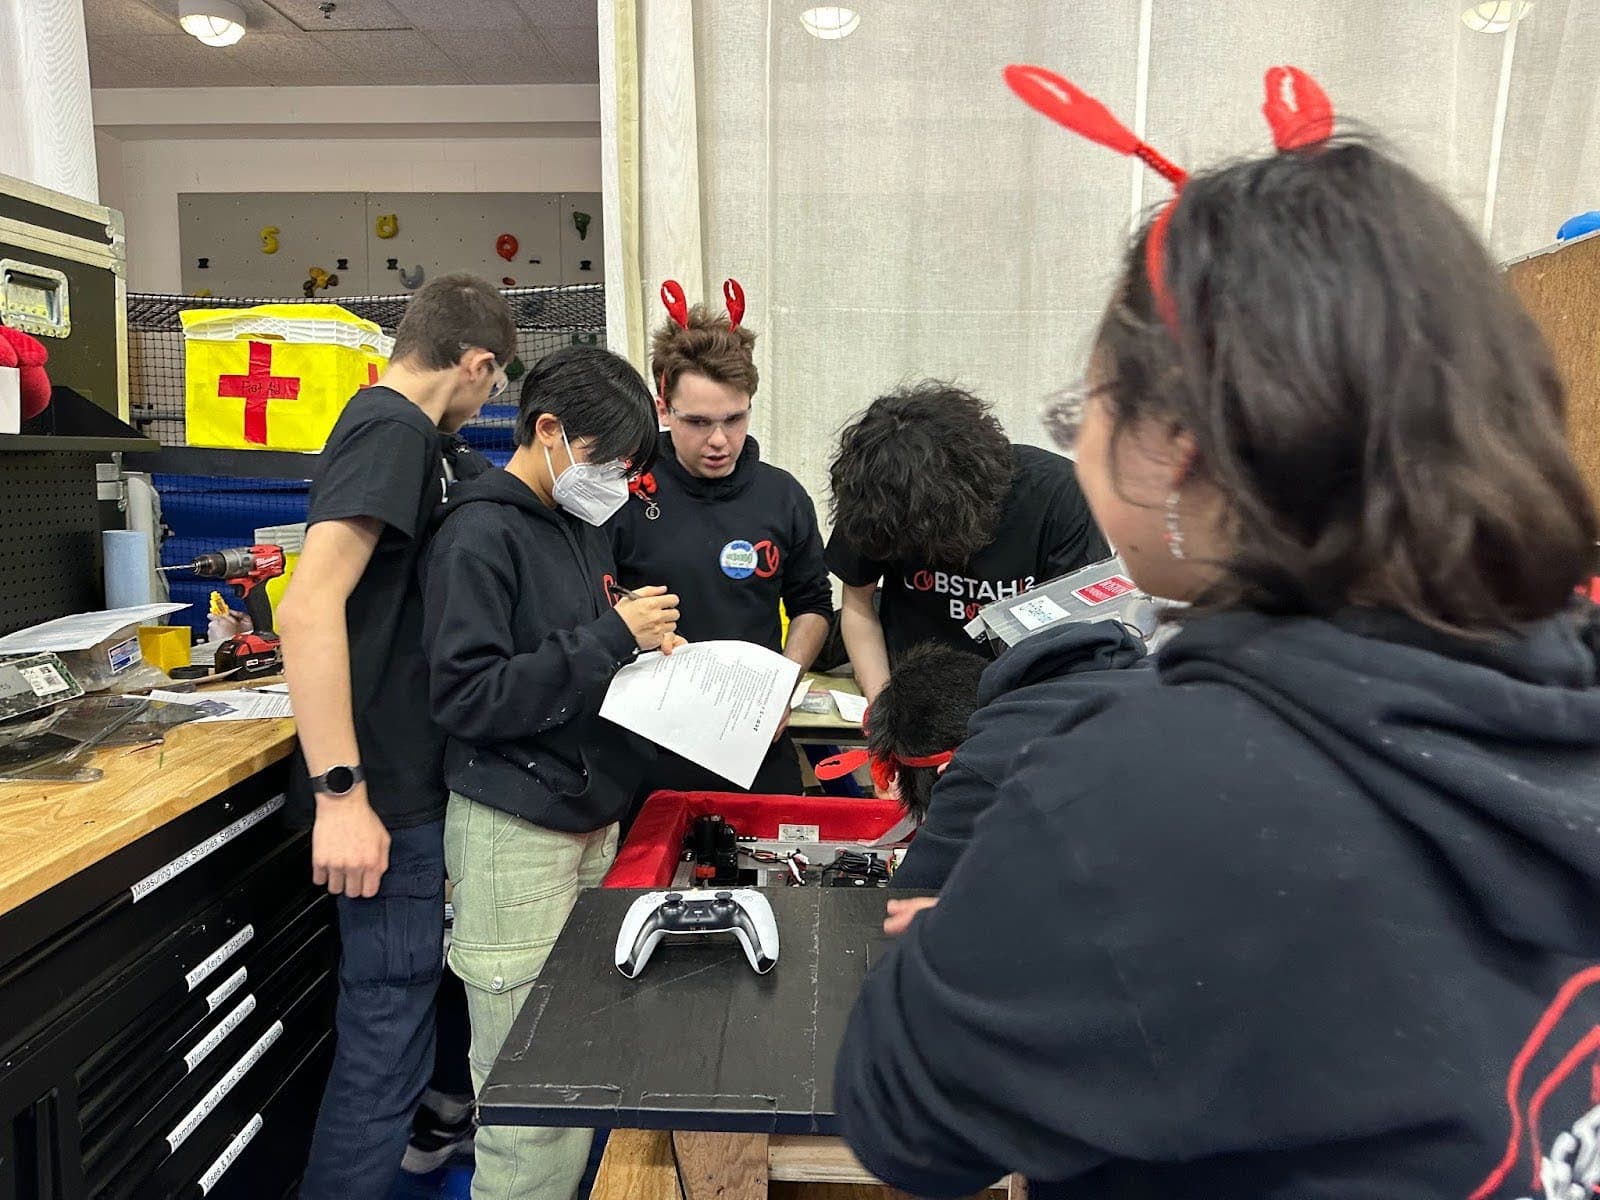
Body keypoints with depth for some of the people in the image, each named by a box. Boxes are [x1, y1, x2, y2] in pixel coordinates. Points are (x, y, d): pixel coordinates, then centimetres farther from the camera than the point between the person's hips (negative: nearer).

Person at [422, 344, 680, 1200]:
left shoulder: (581, 525, 12)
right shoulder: (480, 534, -12)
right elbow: (466, 696, -19)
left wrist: (644, 645, 2)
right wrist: (611, 637, -19)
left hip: (592, 816, 8)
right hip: (516, 833, -8)